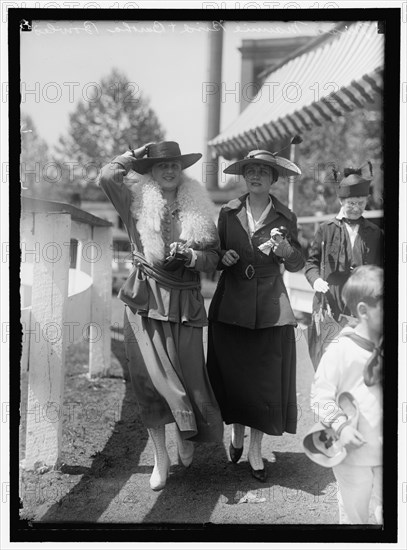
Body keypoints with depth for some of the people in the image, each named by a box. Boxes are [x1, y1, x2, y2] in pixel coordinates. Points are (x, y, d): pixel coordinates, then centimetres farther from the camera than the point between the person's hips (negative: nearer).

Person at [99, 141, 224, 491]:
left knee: (188, 374, -1)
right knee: (152, 377, -1)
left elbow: (214, 258, 10)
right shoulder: (137, 201, 5)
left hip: (185, 302, 1)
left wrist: (190, 255, -10)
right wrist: (134, 156, 3)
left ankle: (185, 433, 31)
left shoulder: (198, 208, 9)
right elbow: (107, 177, -13)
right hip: (146, 300, -1)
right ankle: (161, 456, 14)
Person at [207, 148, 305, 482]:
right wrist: (222, 258, -11)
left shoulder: (285, 218, 3)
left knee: (265, 379, 2)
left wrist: (285, 250, -22)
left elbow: (297, 265, -2)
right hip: (231, 306, 1)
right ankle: (237, 433, 32)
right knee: (231, 375, 7)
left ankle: (256, 450, 15)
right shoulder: (228, 213, 5)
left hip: (270, 310, -1)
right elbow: (216, 256, 12)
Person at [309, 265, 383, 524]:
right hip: (353, 453, -4)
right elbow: (321, 395, -13)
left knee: (385, 512, 19)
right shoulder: (340, 350, -16)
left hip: (385, 453, 4)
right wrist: (340, 425, -22)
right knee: (354, 513, 14)